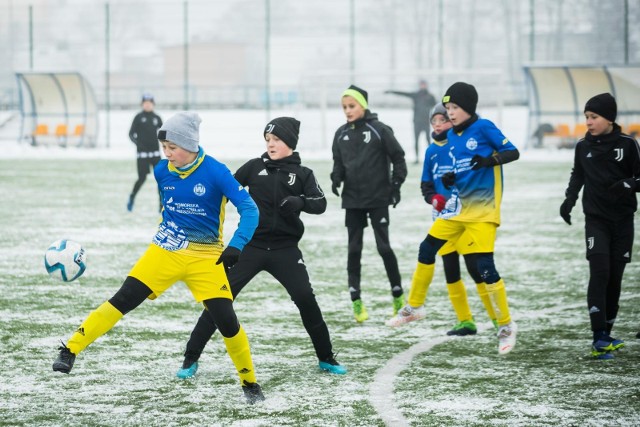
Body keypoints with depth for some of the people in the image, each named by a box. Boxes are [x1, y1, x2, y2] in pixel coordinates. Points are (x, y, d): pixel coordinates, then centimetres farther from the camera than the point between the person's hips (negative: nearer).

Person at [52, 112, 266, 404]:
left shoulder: (215, 172, -16)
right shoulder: (162, 171, -2)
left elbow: (249, 209, -17)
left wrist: (235, 247, -28)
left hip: (205, 257, -3)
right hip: (165, 251, 3)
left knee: (226, 320, -8)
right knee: (124, 300, -9)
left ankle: (249, 384, 12)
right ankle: (70, 351, -5)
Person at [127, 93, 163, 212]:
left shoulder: (157, 118, 8)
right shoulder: (139, 117, 0)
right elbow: (131, 133, -2)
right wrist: (136, 142, -19)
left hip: (155, 153, 3)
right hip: (142, 152, -3)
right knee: (142, 178, -5)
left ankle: (162, 205, 2)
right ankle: (132, 198, 21)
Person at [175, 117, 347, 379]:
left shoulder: (302, 174, 5)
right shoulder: (255, 167, 5)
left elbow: (320, 204, -8)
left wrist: (300, 202, -27)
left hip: (284, 249, 0)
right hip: (251, 245, 0)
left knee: (306, 299, -10)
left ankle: (326, 359, 9)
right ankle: (191, 359, 0)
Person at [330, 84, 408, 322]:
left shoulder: (379, 130, -8)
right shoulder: (341, 134, 5)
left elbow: (398, 157, -3)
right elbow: (339, 162, 13)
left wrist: (396, 184, -7)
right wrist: (336, 179, -6)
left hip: (378, 198, -4)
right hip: (352, 199, 4)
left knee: (383, 246, -2)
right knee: (354, 249, 4)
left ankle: (398, 296, 12)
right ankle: (356, 301, 8)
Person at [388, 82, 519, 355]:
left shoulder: (483, 128, -11)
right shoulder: (452, 136, 9)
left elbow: (513, 153, -13)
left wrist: (490, 160, -31)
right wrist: (449, 179, -5)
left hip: (482, 210, -7)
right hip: (458, 207, 7)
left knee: (484, 267, -13)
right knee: (426, 249, 11)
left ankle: (506, 326, 0)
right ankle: (413, 307, 28)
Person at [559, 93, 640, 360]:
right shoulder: (584, 146, 2)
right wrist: (569, 199, 6)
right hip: (596, 219, 0)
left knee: (615, 277, 3)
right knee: (599, 273, -15)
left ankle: (605, 336, 13)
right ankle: (599, 338, -20)